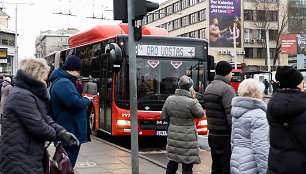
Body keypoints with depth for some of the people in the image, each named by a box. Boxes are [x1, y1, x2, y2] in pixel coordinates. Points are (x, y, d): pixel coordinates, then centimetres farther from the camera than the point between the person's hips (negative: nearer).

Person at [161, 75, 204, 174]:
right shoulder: (191, 102, -18)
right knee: (187, 165, 2)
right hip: (187, 138, -6)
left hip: (173, 137, 6)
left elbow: (164, 117, 8)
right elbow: (200, 114, -1)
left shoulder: (169, 100, 0)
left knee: (172, 162, 19)